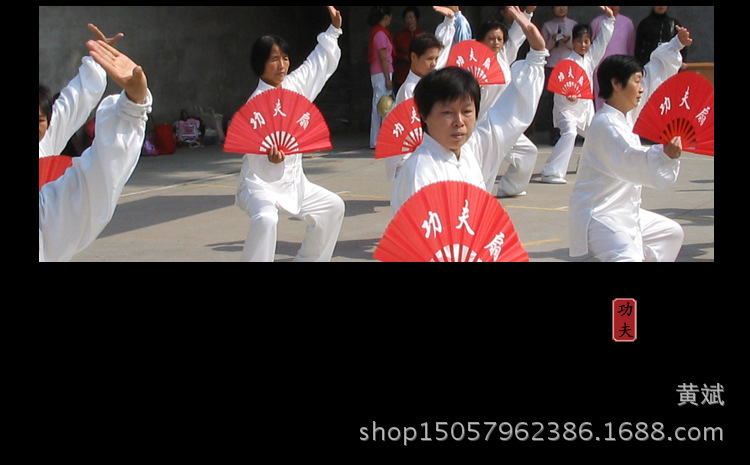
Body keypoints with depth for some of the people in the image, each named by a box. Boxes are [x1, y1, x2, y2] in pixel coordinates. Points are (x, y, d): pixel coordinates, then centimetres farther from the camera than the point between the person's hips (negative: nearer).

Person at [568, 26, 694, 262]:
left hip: (624, 213, 11)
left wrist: (676, 45, 23)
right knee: (627, 257, -36)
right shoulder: (606, 125, -23)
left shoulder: (626, 114, 7)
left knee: (672, 233, 29)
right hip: (600, 217, -11)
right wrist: (666, 154, -56)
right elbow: (636, 163, -39)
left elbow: (654, 73, 22)